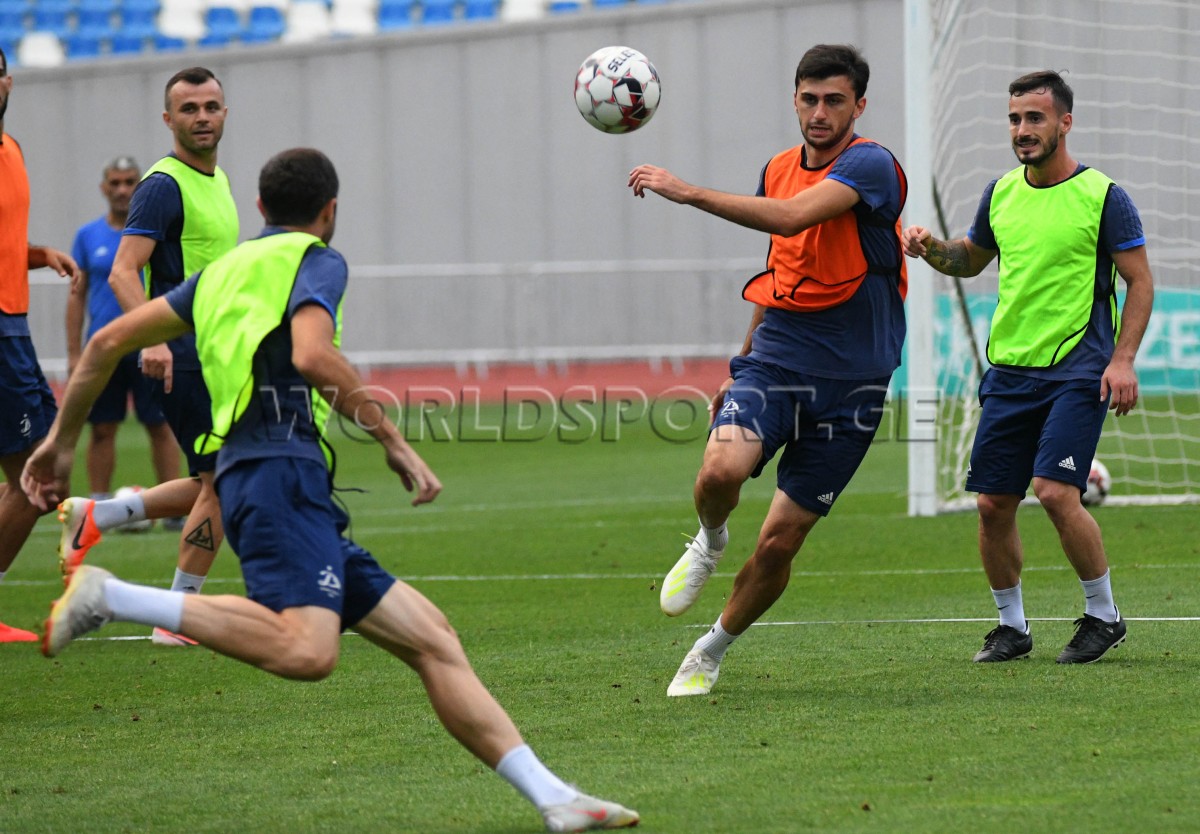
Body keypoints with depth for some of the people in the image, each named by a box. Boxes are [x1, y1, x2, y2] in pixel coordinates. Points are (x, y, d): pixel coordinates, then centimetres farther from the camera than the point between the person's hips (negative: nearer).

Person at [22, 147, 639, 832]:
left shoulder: (226, 271, 27)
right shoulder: (315, 261, 5)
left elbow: (110, 341, 24)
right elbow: (313, 355, -16)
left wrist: (63, 439, 31)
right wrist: (395, 441, -9)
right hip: (281, 471, -10)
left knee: (431, 637, 6)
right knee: (307, 649, -33)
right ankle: (107, 596, -26)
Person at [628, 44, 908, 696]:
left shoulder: (870, 165, -11)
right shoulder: (778, 170, 11)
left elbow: (795, 217, -29)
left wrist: (688, 191, -30)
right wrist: (743, 365, 29)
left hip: (847, 383, -4)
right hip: (773, 362, 4)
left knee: (779, 542, -1)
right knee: (720, 470, -27)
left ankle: (711, 652, 23)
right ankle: (710, 542, 9)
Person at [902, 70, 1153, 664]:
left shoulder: (1102, 196, -5)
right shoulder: (1002, 193, 10)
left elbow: (1140, 282, -3)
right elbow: (970, 259, 26)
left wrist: (1123, 359, -13)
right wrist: (933, 249, 4)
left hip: (1077, 370, -5)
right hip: (1009, 368, 5)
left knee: (1056, 491, -18)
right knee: (993, 503, 1)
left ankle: (1103, 615, 1)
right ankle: (1012, 626, 18)